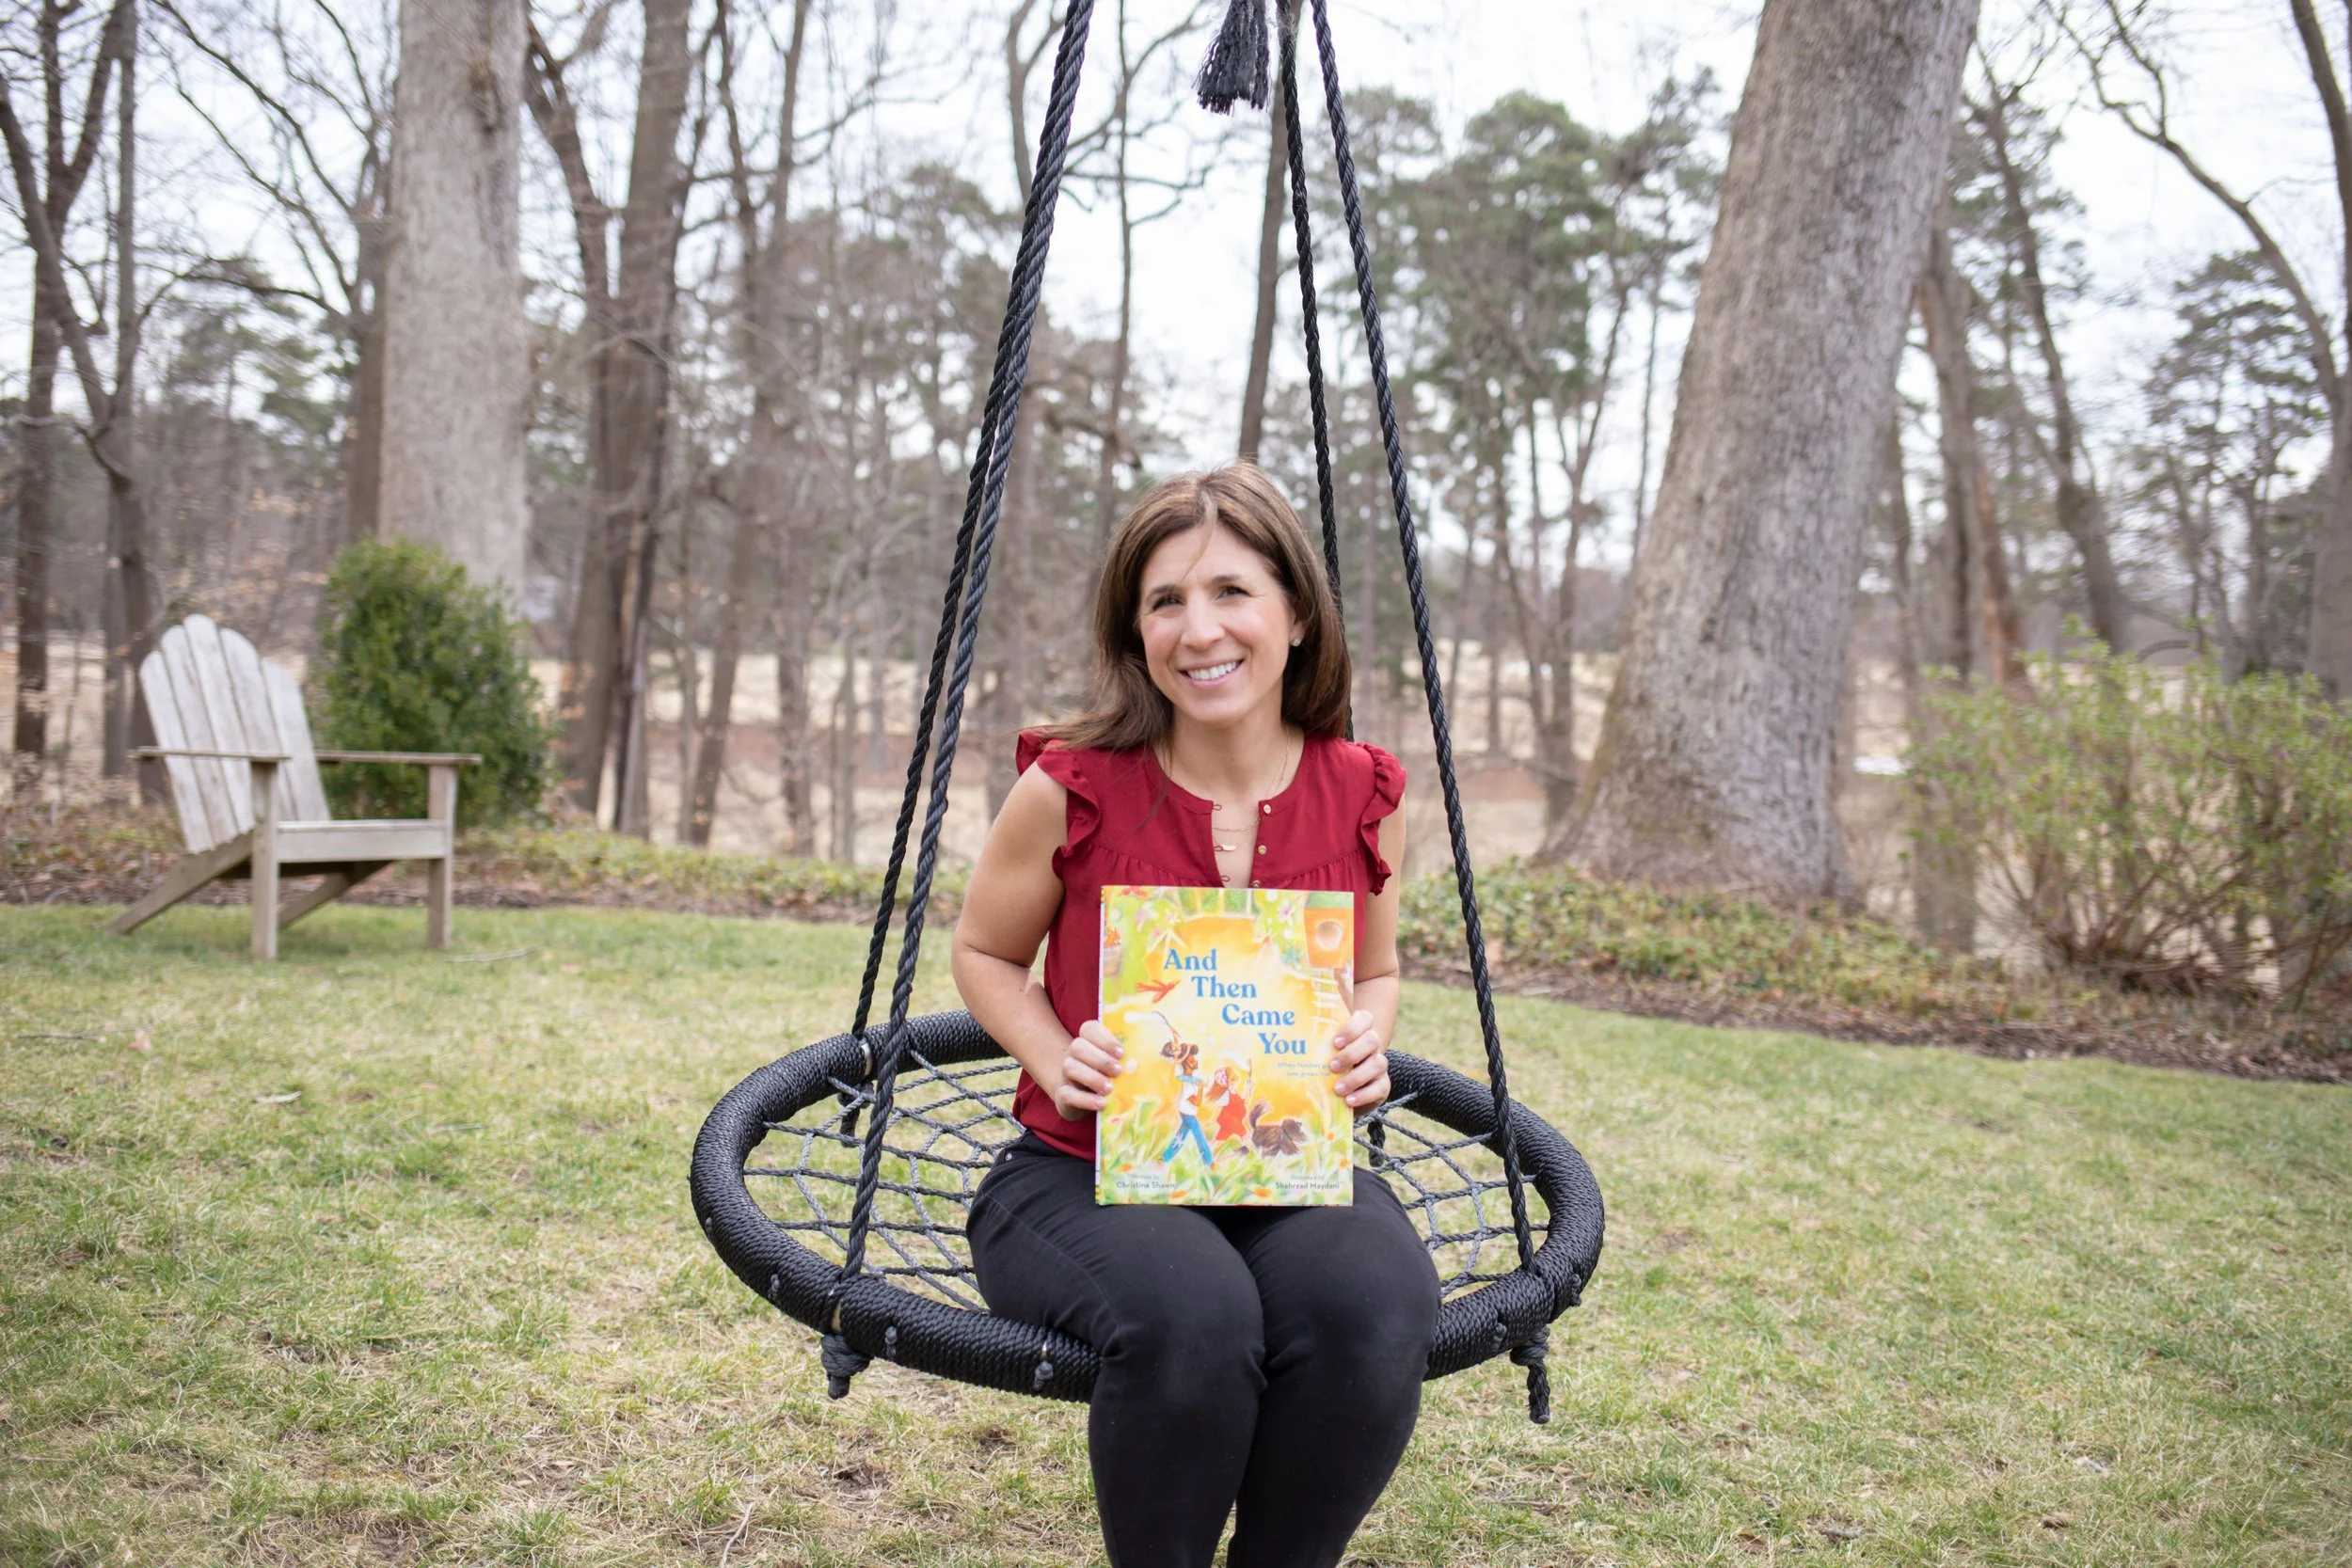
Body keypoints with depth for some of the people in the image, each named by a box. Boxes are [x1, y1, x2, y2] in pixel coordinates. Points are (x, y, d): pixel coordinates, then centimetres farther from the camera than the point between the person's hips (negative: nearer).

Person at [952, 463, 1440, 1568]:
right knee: (1191, 1314, -35)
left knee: (1377, 1311, -31)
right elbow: (983, 954, 7)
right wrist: (1061, 1062, -11)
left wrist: (1365, 1045, -6)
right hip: (1082, 1174, -2)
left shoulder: (1361, 795, -1)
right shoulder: (1072, 788, -9)